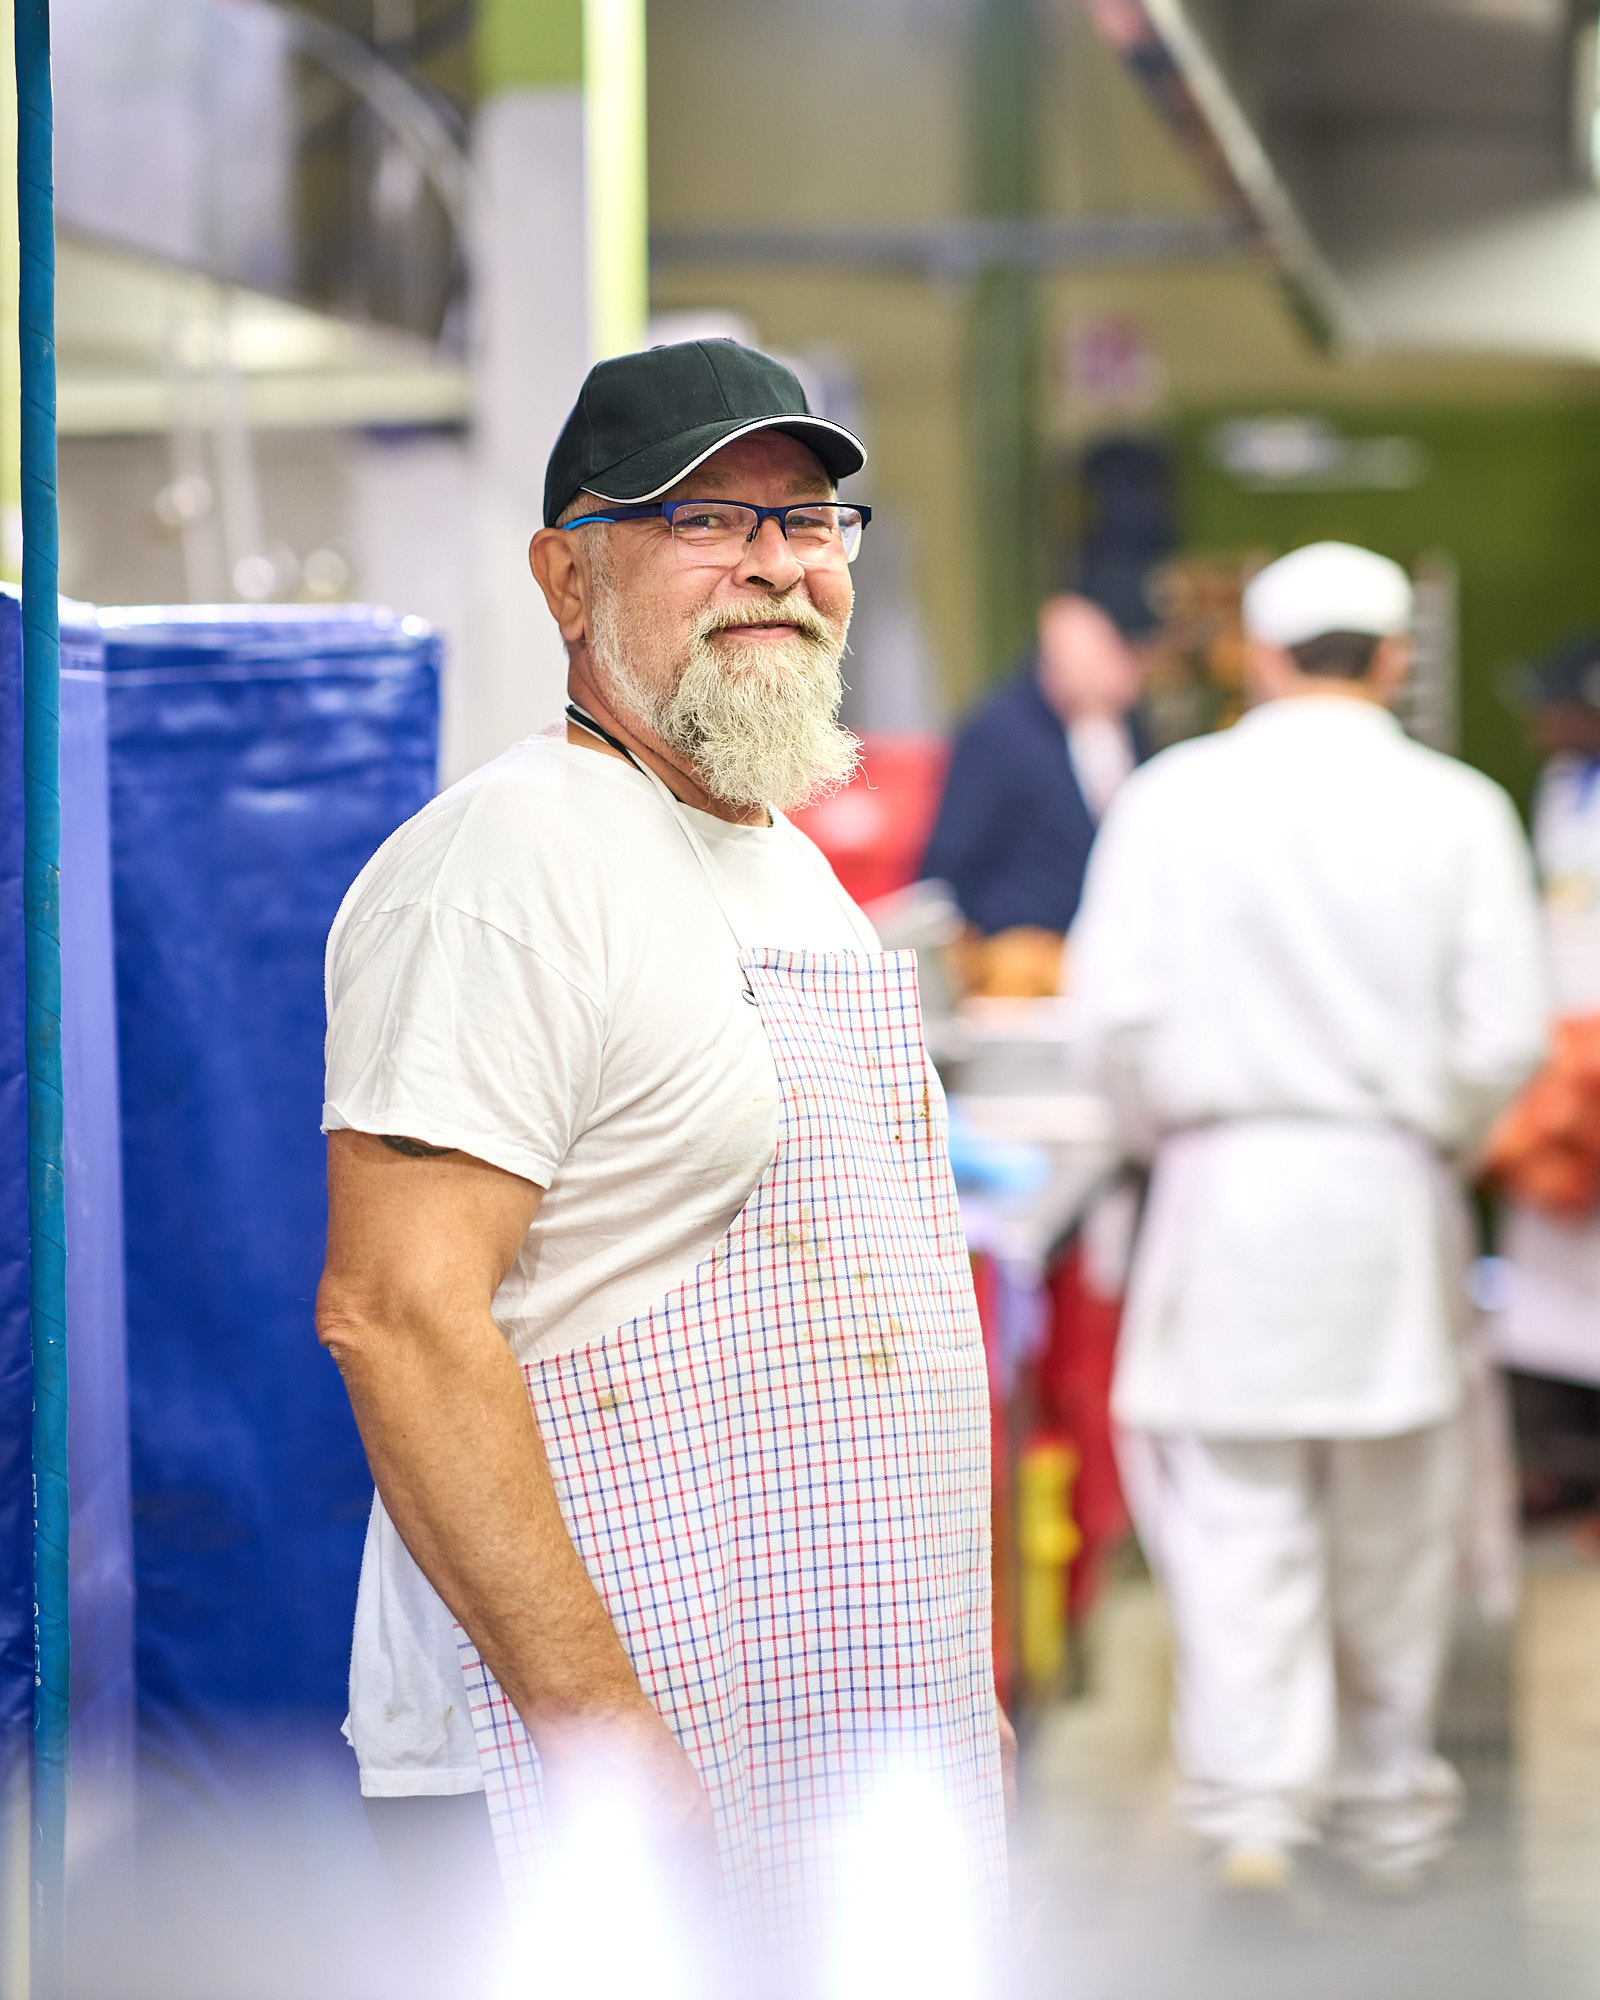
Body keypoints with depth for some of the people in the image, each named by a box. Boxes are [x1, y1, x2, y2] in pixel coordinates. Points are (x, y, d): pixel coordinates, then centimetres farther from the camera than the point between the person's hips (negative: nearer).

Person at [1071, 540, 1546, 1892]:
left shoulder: (1174, 795, -4)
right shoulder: (1456, 809, -3)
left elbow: (1121, 1011, -6)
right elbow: (1502, 1036, -5)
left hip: (1227, 1176, -1)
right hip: (1392, 1189, 1)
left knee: (1235, 1500, 3)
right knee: (1392, 1513, 13)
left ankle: (1255, 1793, -9)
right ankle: (1386, 1798, 26)